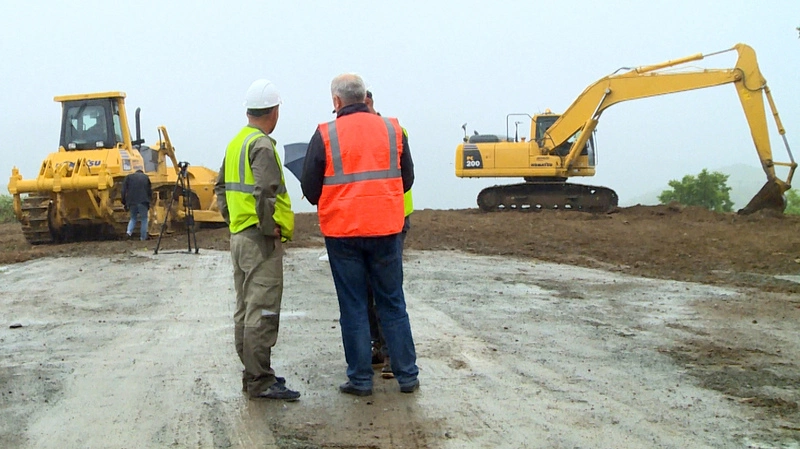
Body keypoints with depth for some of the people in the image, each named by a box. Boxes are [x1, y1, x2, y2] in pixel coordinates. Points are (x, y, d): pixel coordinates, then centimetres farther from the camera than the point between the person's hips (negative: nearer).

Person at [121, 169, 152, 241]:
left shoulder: (128, 177, 14)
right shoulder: (146, 177, 17)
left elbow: (124, 191, 5)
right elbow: (150, 191, 15)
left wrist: (124, 202, 8)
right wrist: (148, 201, 25)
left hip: (132, 202, 1)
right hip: (143, 202, -1)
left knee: (133, 218, 19)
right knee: (144, 220, 7)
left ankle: (129, 232, -3)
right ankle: (143, 238, 4)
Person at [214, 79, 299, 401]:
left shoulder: (236, 143, 14)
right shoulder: (262, 146, -15)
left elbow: (221, 186, 22)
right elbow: (265, 191, -27)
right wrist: (269, 227, -17)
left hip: (239, 236, 10)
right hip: (261, 241, -10)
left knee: (246, 310, 14)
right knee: (262, 312, -7)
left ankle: (253, 374, 23)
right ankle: (260, 382, -6)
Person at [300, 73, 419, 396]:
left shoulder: (325, 135, -6)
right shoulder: (392, 130, 4)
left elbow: (310, 189, -1)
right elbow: (407, 179, 11)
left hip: (342, 231, -2)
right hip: (386, 228, 2)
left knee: (353, 307, 6)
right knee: (393, 303, 11)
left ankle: (360, 379, 9)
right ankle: (407, 375, 14)